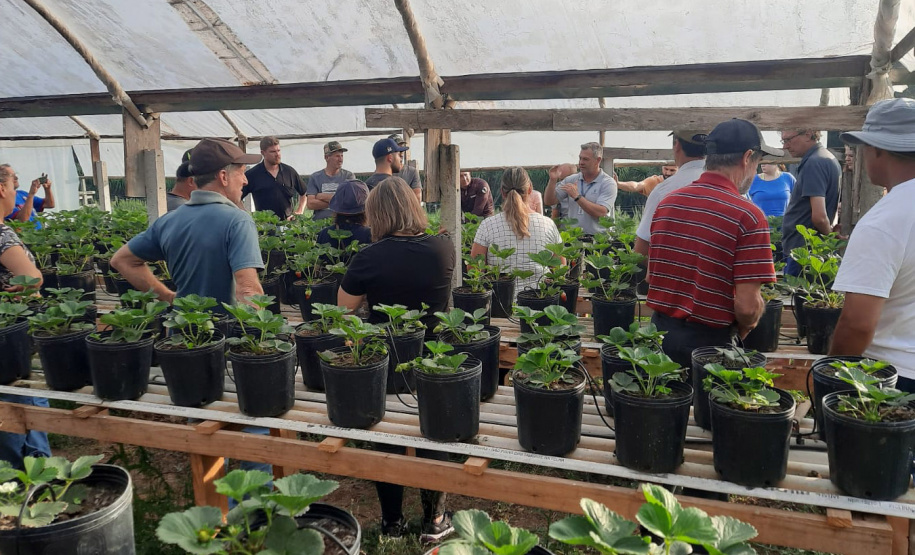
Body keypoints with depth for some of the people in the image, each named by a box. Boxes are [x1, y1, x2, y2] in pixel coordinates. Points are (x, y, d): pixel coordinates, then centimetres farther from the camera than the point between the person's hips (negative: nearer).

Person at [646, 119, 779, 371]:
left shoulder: (666, 203, 2)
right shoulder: (748, 217, -16)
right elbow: (747, 305, -18)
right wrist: (743, 328, 2)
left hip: (660, 330, 5)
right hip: (708, 340, -5)